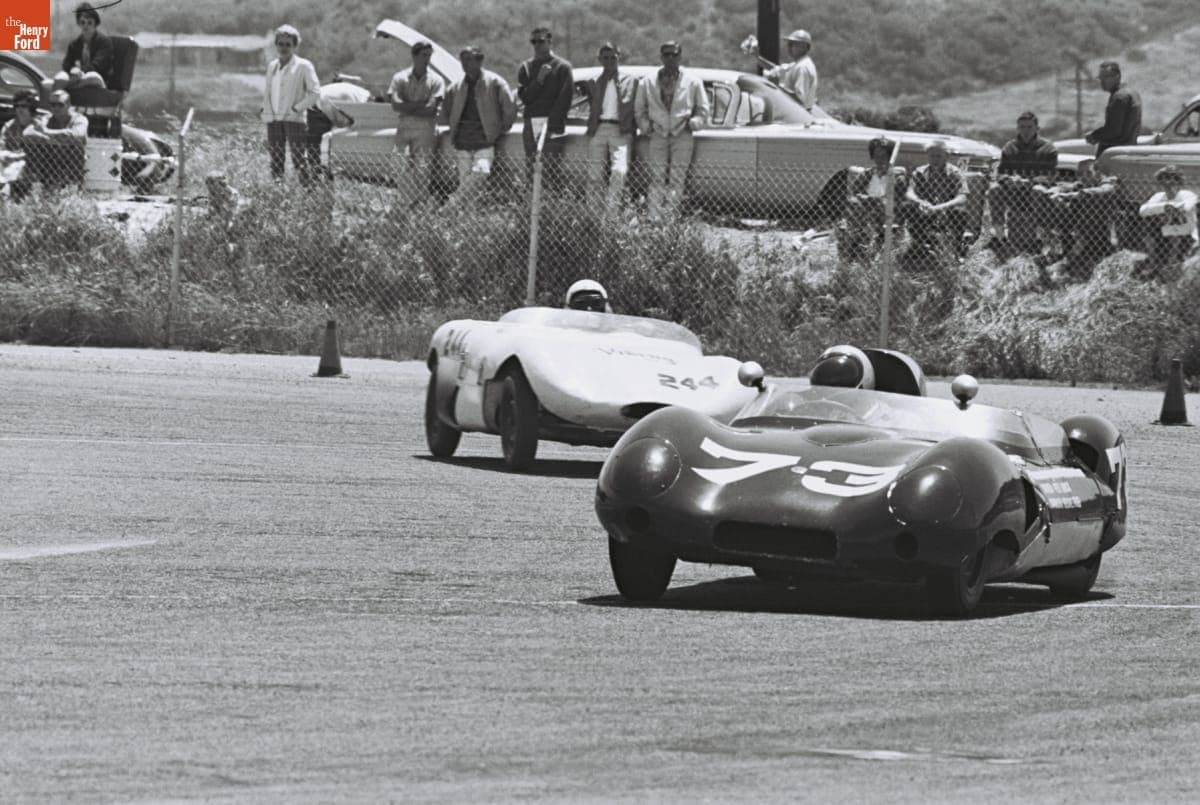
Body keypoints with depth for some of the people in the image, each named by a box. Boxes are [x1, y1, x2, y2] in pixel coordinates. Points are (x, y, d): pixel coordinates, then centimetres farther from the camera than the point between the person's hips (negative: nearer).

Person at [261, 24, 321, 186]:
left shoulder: (303, 66, -2)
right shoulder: (272, 66, 14)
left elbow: (315, 93, -5)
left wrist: (297, 109, -11)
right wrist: (267, 114, 5)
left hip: (294, 119, -5)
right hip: (274, 120, 5)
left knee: (299, 159, -11)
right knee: (276, 161, 4)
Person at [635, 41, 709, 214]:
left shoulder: (692, 82, 10)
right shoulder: (648, 82, 11)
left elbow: (703, 109, 16)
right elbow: (639, 109, 17)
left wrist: (693, 123, 0)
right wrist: (646, 126, 3)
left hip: (682, 135, 0)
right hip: (657, 135, 0)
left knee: (677, 179, -7)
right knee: (657, 179, -8)